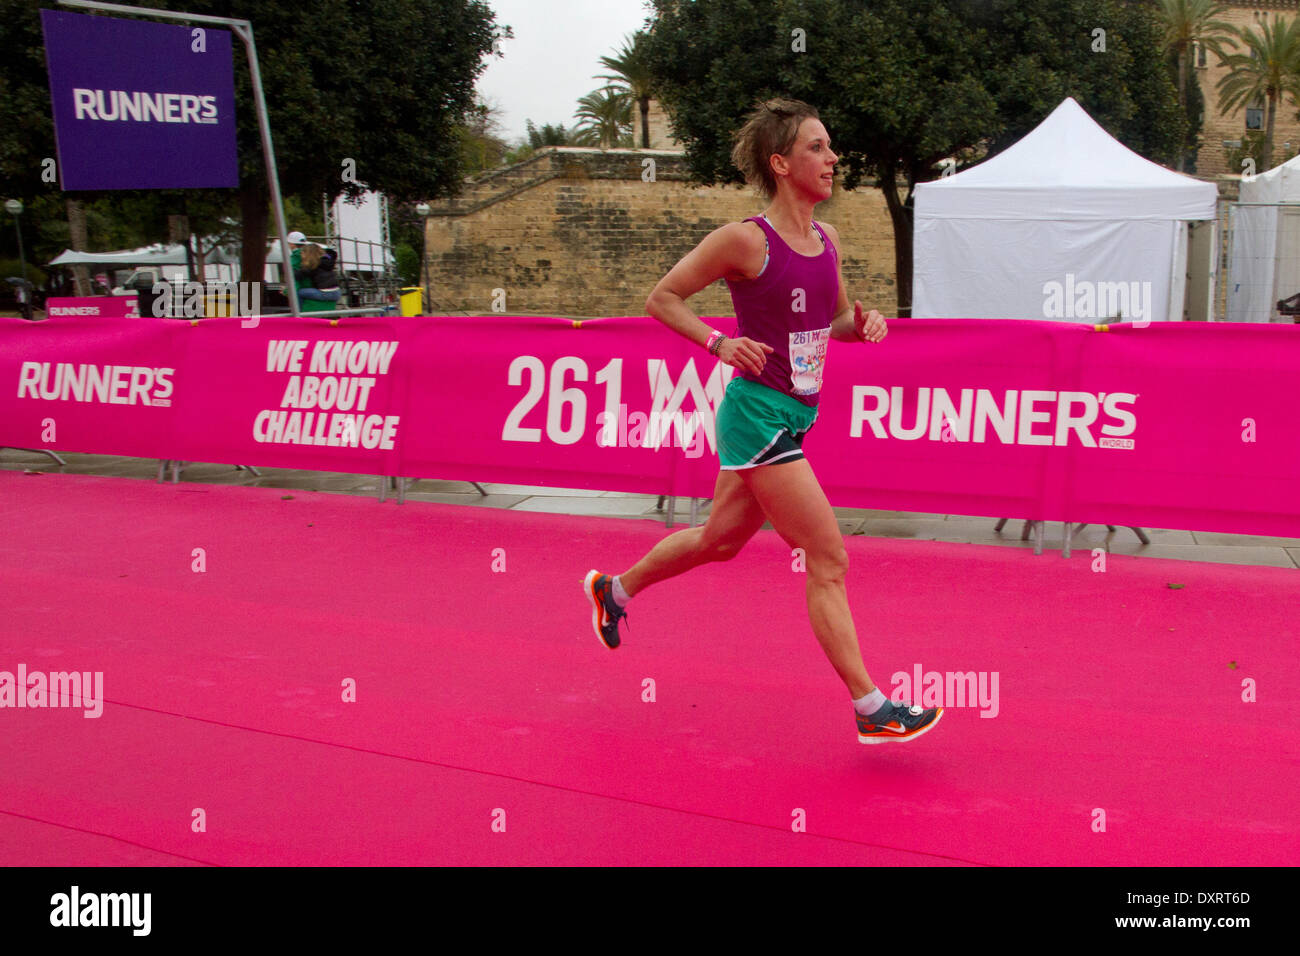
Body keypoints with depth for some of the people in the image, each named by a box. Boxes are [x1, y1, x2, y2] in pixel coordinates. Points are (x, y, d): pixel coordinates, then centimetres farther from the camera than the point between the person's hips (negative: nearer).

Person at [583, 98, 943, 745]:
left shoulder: (827, 240, 8)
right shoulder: (746, 240, -14)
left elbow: (836, 318, 22)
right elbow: (662, 298, -6)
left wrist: (862, 323, -1)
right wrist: (718, 343, -19)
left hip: (792, 418, 9)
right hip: (759, 415, -9)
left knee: (721, 539, 23)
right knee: (829, 559, -8)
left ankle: (615, 589, 44)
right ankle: (871, 709, -1)